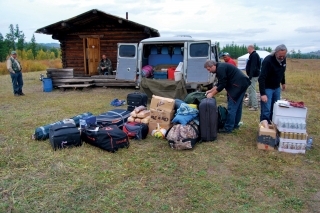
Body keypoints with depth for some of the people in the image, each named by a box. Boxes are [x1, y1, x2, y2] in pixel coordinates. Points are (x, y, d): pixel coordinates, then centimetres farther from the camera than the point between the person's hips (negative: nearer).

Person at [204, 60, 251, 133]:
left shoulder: (220, 68, -15)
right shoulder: (220, 67, 18)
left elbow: (222, 85, -17)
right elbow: (219, 83, 21)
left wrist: (212, 94, -10)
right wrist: (210, 90, 15)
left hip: (238, 84, -11)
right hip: (242, 83, 11)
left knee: (232, 107, -8)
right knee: (237, 106, 17)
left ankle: (228, 128, -3)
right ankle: (235, 124, 27)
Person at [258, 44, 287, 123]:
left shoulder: (283, 59, -4)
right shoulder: (268, 60, -25)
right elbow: (262, 78, -30)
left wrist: (283, 82, 23)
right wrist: (262, 93, -34)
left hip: (277, 87, 7)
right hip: (267, 87, -7)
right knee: (266, 111, -7)